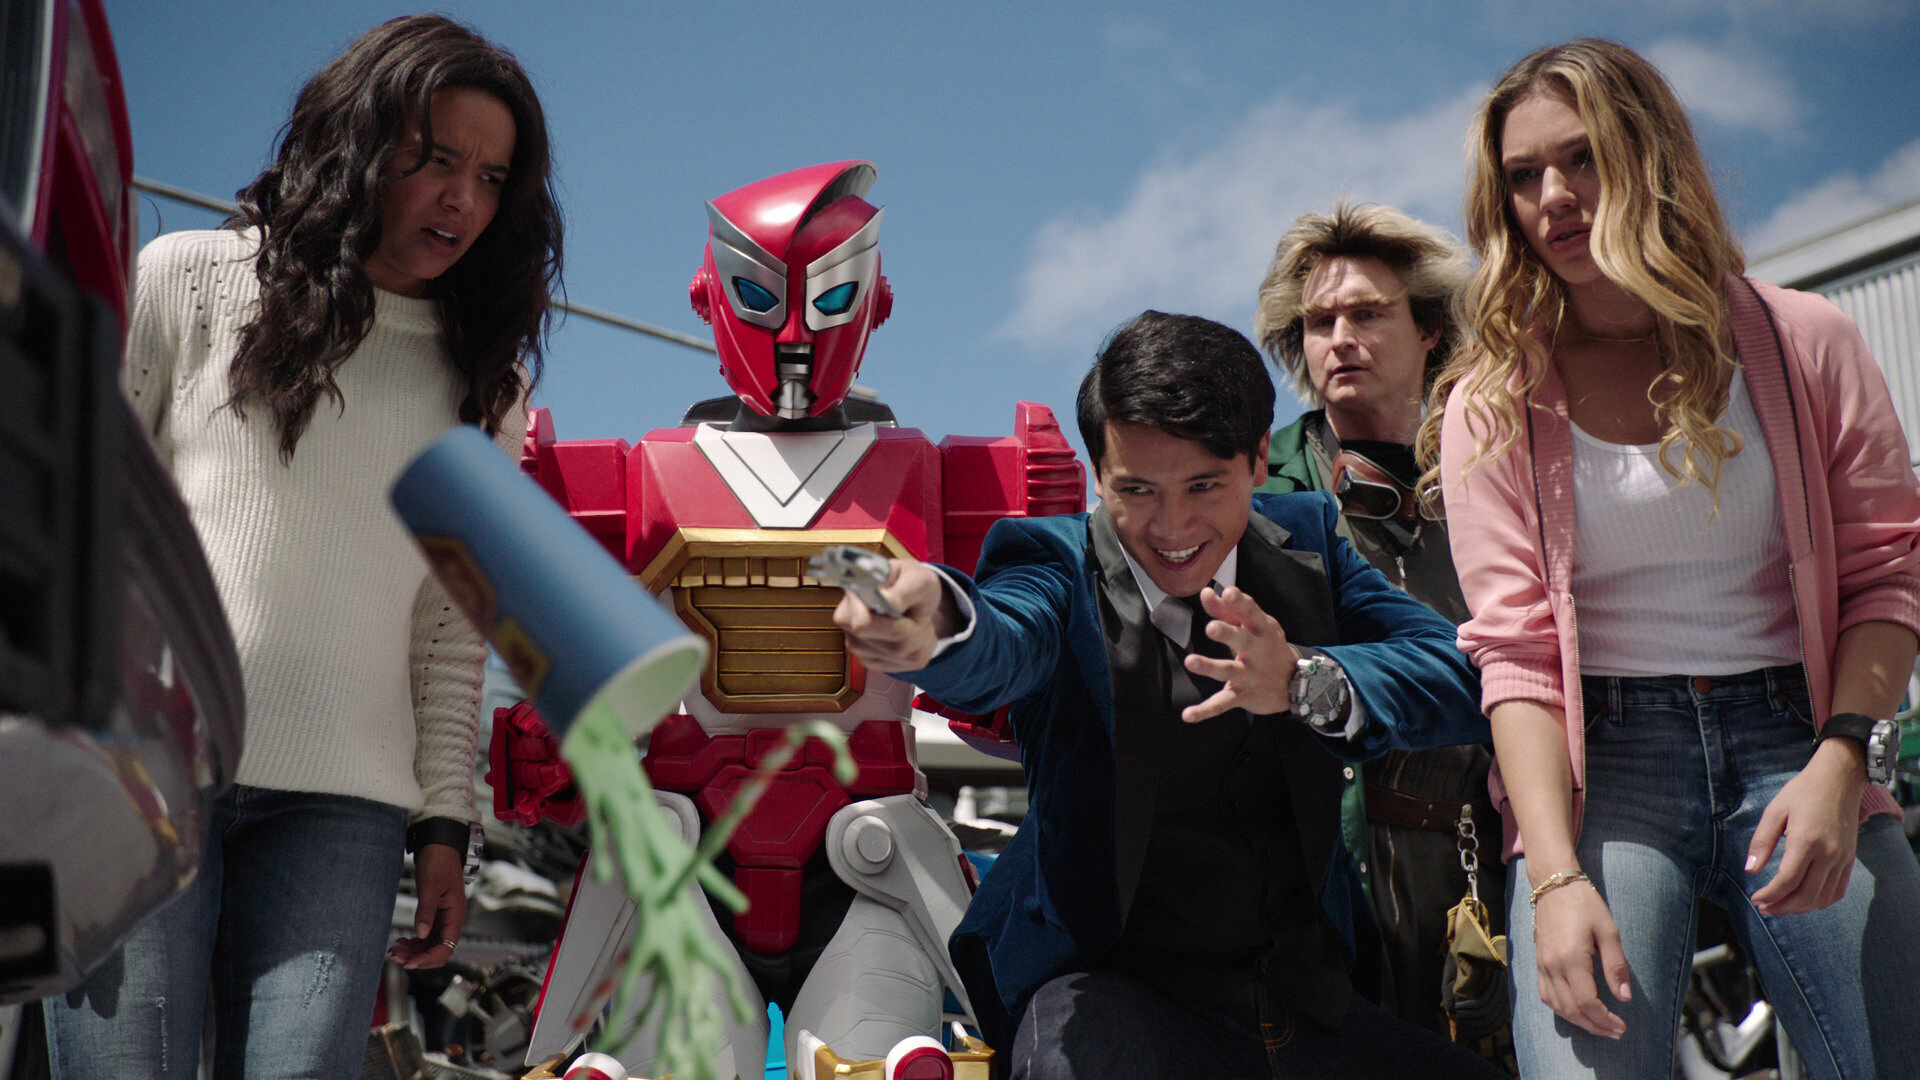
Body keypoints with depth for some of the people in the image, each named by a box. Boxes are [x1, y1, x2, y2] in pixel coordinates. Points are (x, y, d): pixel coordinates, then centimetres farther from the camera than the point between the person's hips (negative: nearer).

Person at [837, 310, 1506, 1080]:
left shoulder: (1305, 539, 8)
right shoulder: (1059, 561, -1)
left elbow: (1461, 677, -7)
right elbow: (998, 647, -25)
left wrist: (1303, 680, -27)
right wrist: (936, 622, -50)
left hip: (1310, 995, 4)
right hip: (1109, 986, -4)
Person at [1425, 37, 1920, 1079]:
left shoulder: (1801, 342, 5)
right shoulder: (1494, 403, 3)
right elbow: (1514, 650, -5)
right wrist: (1556, 877, -18)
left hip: (1792, 732, 1)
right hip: (1598, 750, -1)